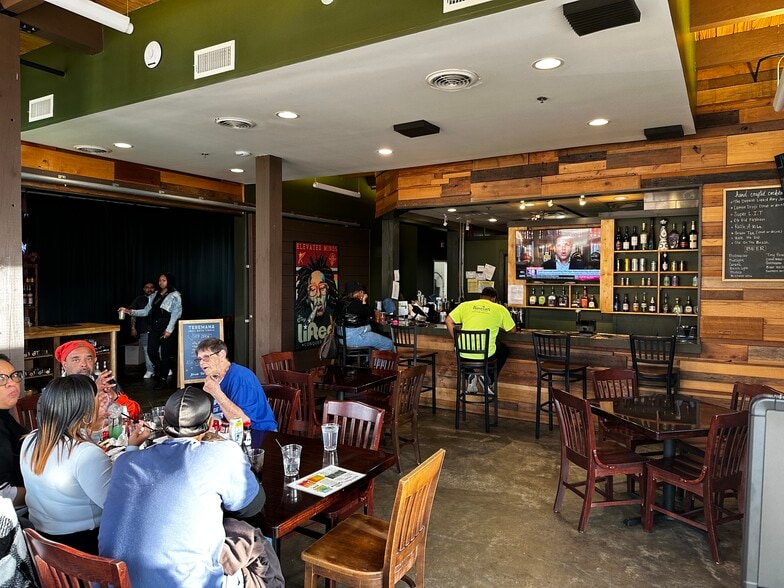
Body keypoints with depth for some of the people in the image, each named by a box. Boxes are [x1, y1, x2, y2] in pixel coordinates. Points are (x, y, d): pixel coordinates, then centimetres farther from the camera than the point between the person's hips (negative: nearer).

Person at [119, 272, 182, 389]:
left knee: (165, 353, -2)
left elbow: (175, 314, -8)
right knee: (151, 351, -5)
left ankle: (163, 380, 11)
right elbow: (146, 311, 16)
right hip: (154, 327, 5)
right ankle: (159, 373, 20)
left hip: (167, 328, -5)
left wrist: (169, 330, -14)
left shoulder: (175, 296, -1)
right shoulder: (154, 296, 18)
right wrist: (130, 311, 4)